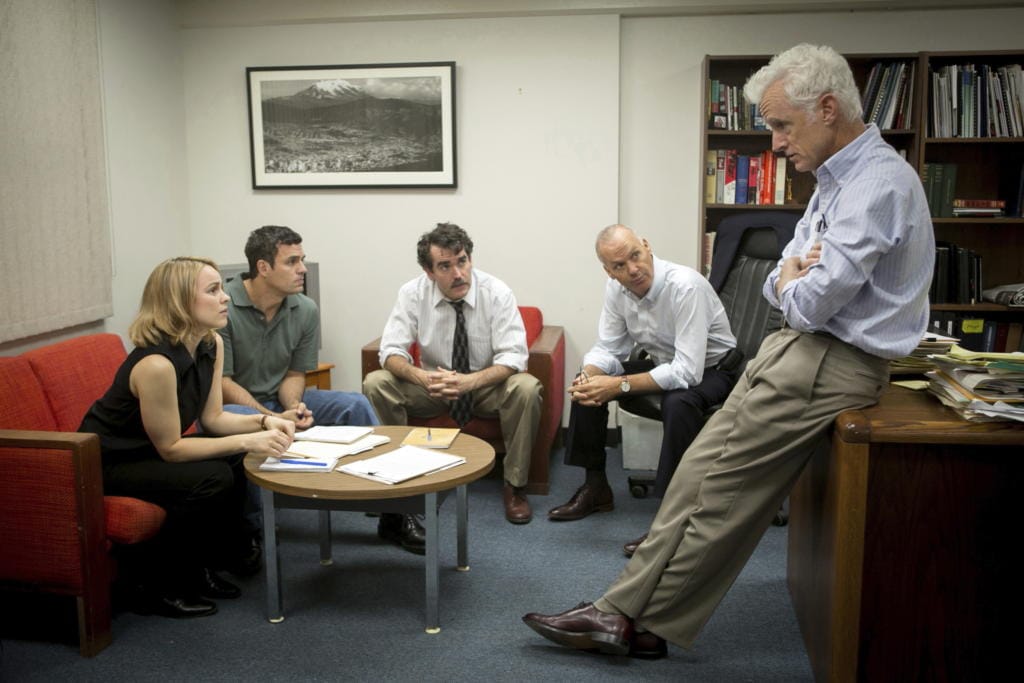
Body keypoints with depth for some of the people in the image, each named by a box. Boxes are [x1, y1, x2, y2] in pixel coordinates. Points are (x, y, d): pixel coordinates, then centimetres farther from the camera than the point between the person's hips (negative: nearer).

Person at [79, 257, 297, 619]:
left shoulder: (211, 344, -6)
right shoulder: (156, 363, -32)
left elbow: (212, 417, 1)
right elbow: (171, 449, -25)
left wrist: (263, 421, -16)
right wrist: (246, 441, -29)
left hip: (149, 451, 8)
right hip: (105, 464, -8)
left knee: (239, 463, -9)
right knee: (213, 480, -25)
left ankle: (201, 566, 9)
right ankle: (160, 587, -5)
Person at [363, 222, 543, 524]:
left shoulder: (496, 293, -17)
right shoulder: (412, 293, -12)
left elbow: (513, 357, -21)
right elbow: (391, 351, -13)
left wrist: (470, 381, -39)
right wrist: (421, 377, -36)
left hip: (486, 385, -1)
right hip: (433, 386, 2)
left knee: (526, 389, -33)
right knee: (375, 384, -22)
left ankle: (514, 485, -15)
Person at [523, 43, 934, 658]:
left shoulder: (879, 184, -17)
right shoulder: (838, 180, 17)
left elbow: (811, 304, -22)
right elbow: (779, 286, 17)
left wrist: (792, 281, 1)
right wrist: (794, 276, -7)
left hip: (828, 365, -10)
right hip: (805, 349, 10)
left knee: (713, 484, -7)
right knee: (711, 479, 6)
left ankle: (627, 617, 4)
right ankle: (638, 621, 12)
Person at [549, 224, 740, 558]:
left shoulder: (684, 286, -31)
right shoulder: (616, 288, -10)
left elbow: (688, 373, -35)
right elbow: (608, 349, -2)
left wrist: (620, 385, -34)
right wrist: (587, 377, -25)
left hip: (709, 369, -7)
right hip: (663, 363, 7)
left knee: (678, 403, -38)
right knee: (588, 384, -6)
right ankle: (596, 487, 8)